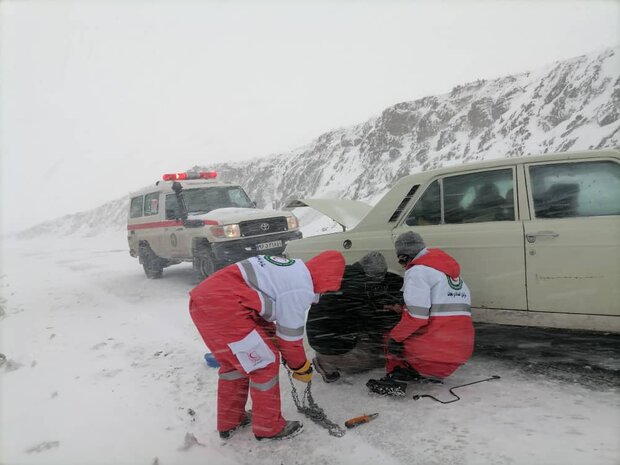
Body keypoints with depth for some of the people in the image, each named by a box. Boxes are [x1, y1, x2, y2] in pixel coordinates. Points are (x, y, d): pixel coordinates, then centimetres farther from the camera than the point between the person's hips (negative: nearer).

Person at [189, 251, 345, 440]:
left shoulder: (291, 268, 19)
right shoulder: (300, 289, -8)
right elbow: (290, 335, 1)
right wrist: (302, 368, 18)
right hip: (222, 306, -10)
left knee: (234, 361, 25)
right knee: (265, 362, 5)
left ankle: (229, 422, 38)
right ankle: (269, 427, 21)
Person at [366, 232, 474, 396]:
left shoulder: (418, 270, -7)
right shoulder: (452, 270, 20)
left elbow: (416, 315, -17)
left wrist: (395, 336, -5)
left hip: (436, 348, -8)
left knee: (392, 338, 15)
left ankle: (395, 378, 2)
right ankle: (431, 373, 19)